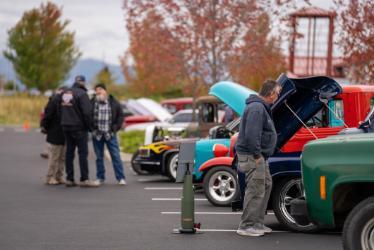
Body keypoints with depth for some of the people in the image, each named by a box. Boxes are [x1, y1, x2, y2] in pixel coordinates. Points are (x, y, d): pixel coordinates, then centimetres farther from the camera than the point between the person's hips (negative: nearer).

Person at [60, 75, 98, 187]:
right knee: (83, 152, -5)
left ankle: (69, 179, 10)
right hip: (79, 127, -7)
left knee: (69, 152, 9)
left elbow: (61, 110, 12)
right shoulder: (81, 94, -13)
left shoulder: (65, 93, 10)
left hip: (66, 126, 7)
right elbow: (87, 112, -18)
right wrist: (89, 126, -7)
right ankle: (84, 179, -7)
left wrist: (64, 123, 16)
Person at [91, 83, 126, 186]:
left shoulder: (114, 103, 0)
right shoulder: (92, 103, -2)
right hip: (97, 134, 1)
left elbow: (121, 116, 7)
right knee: (99, 157, 8)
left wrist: (116, 127, -1)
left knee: (116, 156, -2)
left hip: (110, 134, -1)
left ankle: (121, 178, 0)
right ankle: (100, 178, 18)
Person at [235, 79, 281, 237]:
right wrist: (256, 155, -22)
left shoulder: (262, 107, 17)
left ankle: (257, 223, 22)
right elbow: (251, 134, -27)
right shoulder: (257, 108, -18)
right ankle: (246, 226, -5)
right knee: (256, 190, -10)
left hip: (260, 156, 11)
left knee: (266, 185, 16)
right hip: (252, 156, -11)